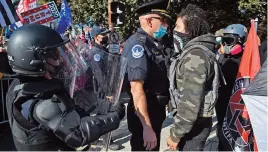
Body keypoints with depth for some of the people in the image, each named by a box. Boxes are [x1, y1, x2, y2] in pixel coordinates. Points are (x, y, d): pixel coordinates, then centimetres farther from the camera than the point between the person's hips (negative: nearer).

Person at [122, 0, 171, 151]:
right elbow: (136, 89, -28)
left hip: (155, 111, 9)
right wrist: (147, 126, -29)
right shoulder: (138, 44, -21)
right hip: (144, 115, -9)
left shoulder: (152, 43, 8)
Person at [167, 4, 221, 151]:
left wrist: (175, 134, -19)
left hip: (194, 125, -9)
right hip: (196, 122, 10)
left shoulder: (194, 56, -22)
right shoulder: (193, 51, 11)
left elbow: (191, 102, -26)